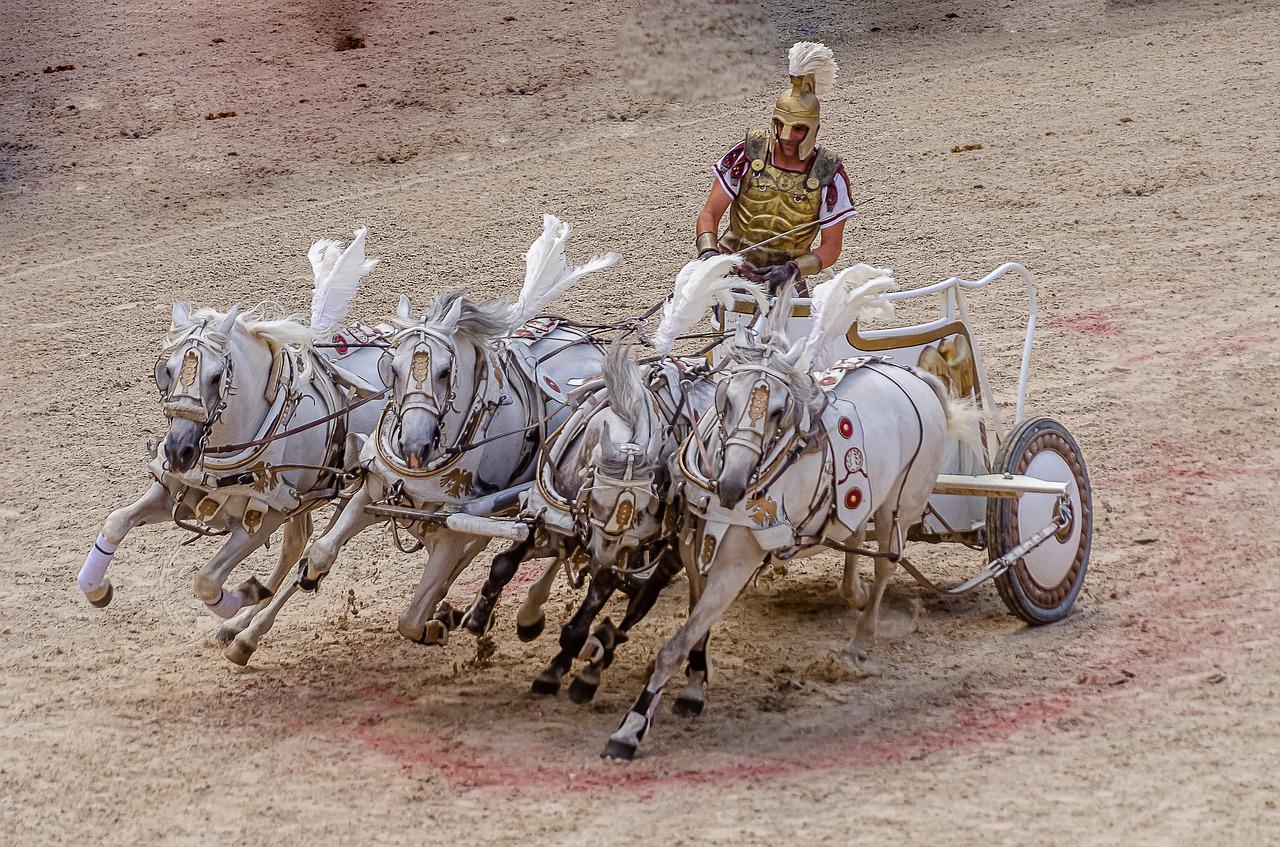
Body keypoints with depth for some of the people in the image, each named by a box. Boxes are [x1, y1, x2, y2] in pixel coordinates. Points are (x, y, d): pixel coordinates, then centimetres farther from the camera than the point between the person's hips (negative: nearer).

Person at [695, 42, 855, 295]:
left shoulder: (830, 174, -7)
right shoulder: (748, 153, -4)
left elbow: (831, 248, -5)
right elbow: (710, 213, -3)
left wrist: (792, 269, -22)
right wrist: (708, 251, -23)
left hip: (784, 280, 0)